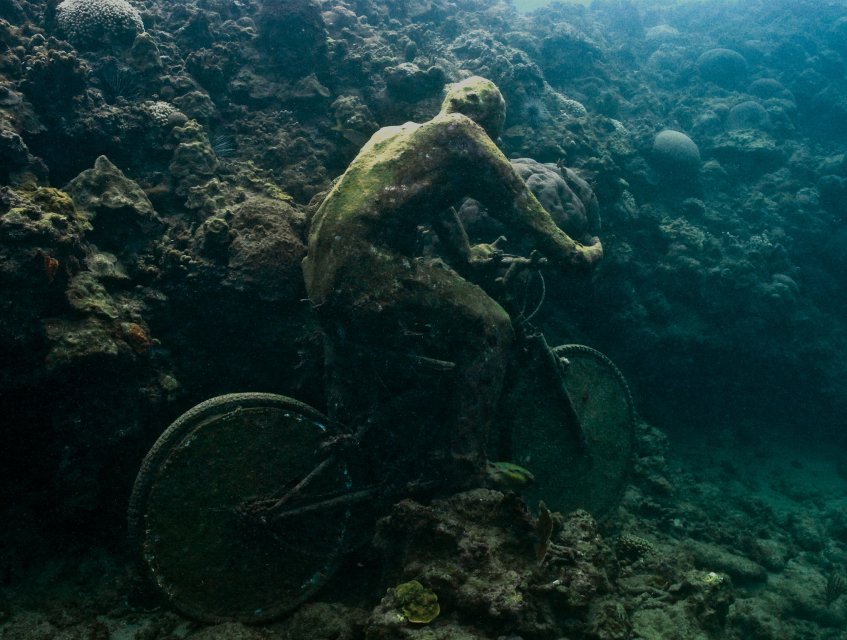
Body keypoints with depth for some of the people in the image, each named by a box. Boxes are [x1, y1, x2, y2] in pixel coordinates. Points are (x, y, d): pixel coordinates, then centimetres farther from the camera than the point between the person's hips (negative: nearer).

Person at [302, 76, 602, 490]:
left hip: (323, 269, 9)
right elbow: (520, 208, 5)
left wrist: (468, 258, 44)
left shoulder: (395, 133, 27)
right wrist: (578, 254, 17)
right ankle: (461, 468, 4)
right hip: (371, 273, -9)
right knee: (488, 327, 0)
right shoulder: (463, 134, 4)